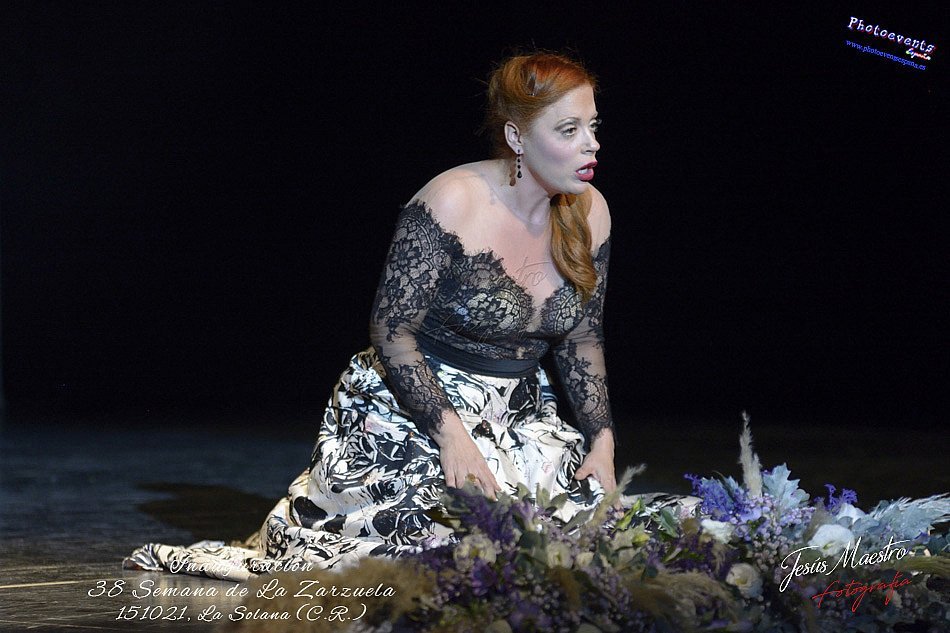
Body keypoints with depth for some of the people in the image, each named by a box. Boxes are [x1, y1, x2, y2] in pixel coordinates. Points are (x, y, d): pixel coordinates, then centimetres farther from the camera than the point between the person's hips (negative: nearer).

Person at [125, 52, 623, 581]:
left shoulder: (589, 212, 1)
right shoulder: (452, 204, -19)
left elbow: (582, 343, 11)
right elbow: (392, 330, -17)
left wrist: (602, 441, -1)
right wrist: (450, 434, -25)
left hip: (516, 414, 7)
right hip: (408, 411, -6)